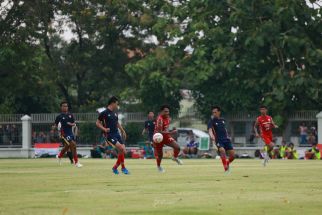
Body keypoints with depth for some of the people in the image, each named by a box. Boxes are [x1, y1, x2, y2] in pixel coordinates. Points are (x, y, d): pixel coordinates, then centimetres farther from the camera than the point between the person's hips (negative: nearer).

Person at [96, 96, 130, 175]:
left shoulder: (115, 113, 14)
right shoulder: (104, 113, -7)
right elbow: (97, 123, -4)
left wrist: (123, 131, 23)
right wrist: (104, 129, -18)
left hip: (117, 134, 8)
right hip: (110, 135, -8)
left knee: (123, 152, -1)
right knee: (121, 149, -22)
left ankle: (115, 167, 16)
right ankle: (123, 168, -11)